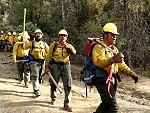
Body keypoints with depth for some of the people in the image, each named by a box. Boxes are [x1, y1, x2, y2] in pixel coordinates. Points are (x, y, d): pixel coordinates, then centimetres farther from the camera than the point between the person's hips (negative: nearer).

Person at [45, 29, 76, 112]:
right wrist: (47, 67, -2)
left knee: (68, 85, -7)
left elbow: (74, 52, -11)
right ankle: (53, 98, 38)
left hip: (66, 66, 1)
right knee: (54, 84, 12)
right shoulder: (53, 45, 4)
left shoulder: (69, 46, 10)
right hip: (55, 66, -1)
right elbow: (48, 56, 3)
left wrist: (67, 46, -22)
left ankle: (67, 104, -3)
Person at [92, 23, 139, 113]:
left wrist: (131, 73, 10)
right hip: (103, 80, -9)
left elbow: (121, 64, 22)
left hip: (112, 80, 9)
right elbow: (98, 61, -30)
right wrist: (113, 59, -45)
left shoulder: (114, 49, 18)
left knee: (106, 104, 22)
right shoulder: (99, 47, -12)